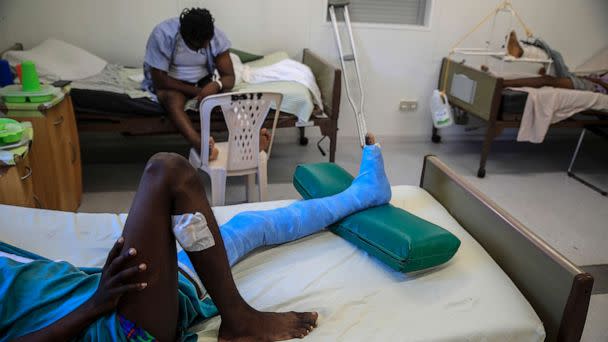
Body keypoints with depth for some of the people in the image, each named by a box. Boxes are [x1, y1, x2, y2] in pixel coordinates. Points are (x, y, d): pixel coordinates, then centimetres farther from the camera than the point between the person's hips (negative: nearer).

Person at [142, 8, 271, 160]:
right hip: (170, 83, -3)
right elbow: (160, 80, -24)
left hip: (202, 80, 3)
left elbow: (229, 77, -16)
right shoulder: (163, 35, -26)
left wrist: (216, 84, -39)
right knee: (173, 99, -37)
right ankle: (201, 145, -60)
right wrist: (196, 91, -26)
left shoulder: (217, 36, -17)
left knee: (225, 96, -28)